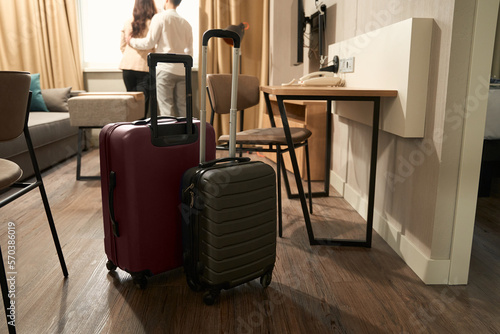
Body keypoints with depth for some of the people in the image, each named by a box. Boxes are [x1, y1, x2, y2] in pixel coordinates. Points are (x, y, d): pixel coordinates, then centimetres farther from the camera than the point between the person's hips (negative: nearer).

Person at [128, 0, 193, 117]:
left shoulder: (160, 17, -1)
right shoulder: (186, 23, 13)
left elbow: (149, 42, -3)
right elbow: (189, 51, 12)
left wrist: (132, 41, 13)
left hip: (165, 69, -5)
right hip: (182, 71, 5)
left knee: (166, 108, -5)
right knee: (182, 108, 5)